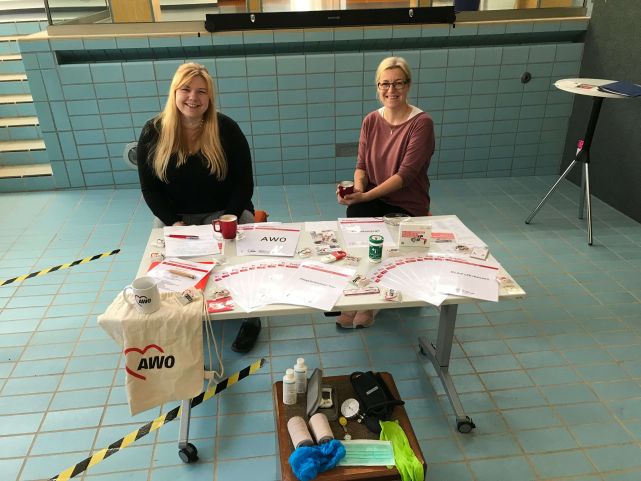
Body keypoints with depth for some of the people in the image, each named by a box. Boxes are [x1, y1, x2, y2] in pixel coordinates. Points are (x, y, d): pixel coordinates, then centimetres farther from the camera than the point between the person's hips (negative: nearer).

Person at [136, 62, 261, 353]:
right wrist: (174, 222, -12)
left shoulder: (226, 129, -8)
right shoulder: (153, 133, -3)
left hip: (226, 212, -1)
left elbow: (244, 183, -5)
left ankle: (251, 317, 1)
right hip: (176, 217, 2)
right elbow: (150, 188, 0)